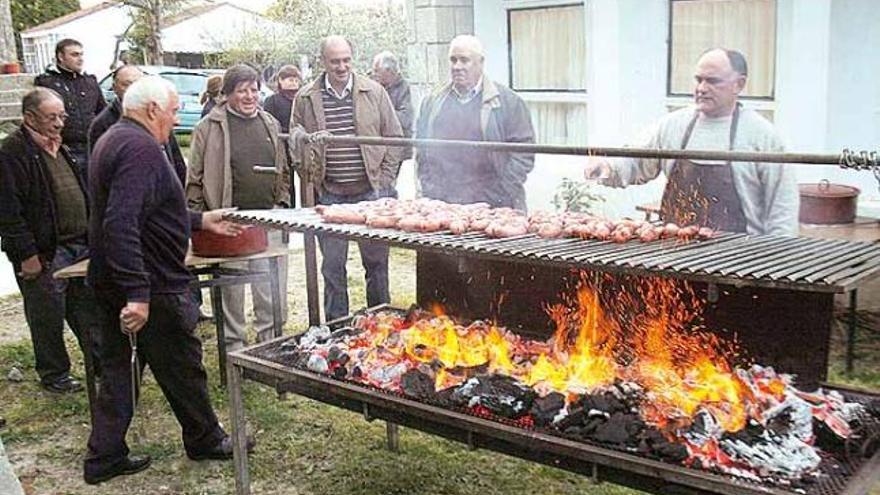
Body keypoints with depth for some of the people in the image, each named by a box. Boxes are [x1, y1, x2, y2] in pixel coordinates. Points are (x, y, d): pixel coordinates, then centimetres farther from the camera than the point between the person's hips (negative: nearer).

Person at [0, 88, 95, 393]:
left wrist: (90, 236, 18)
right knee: (49, 318, 5)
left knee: (89, 311, 14)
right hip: (44, 254, -8)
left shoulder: (60, 149, 14)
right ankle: (54, 375, 20)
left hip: (80, 246, 8)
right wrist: (27, 255, -18)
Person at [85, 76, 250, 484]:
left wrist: (201, 220, 26)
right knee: (181, 366, 8)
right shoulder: (140, 148, -20)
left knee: (116, 368, 15)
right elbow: (123, 224, -31)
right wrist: (138, 293, -33)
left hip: (109, 282, 10)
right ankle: (205, 440, 26)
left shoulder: (113, 141, 14)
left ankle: (104, 457, 22)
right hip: (150, 284, -10)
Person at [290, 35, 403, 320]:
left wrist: (384, 180, 0)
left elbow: (393, 138, 7)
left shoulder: (374, 92, 4)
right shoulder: (306, 98, 4)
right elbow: (294, 136, 14)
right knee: (332, 265, 6)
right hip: (329, 195, 0)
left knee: (376, 259, 8)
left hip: (369, 191, 0)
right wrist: (308, 139, -10)